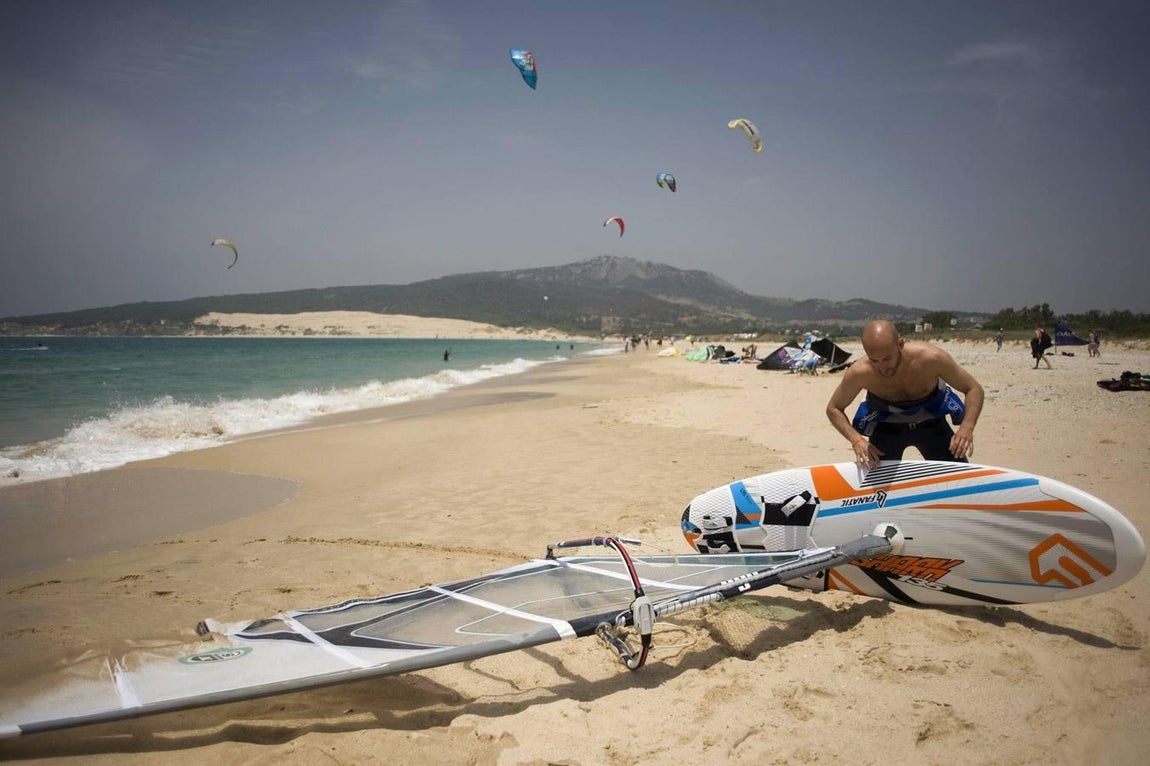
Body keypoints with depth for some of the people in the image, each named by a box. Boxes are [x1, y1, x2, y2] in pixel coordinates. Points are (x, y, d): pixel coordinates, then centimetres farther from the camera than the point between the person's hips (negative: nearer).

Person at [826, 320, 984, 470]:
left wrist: (967, 426, -36)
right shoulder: (859, 373, -31)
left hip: (930, 421, 0)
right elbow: (833, 409, -13)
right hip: (887, 425, 0)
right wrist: (856, 440, -31)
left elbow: (974, 389, -18)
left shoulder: (930, 358, -33)